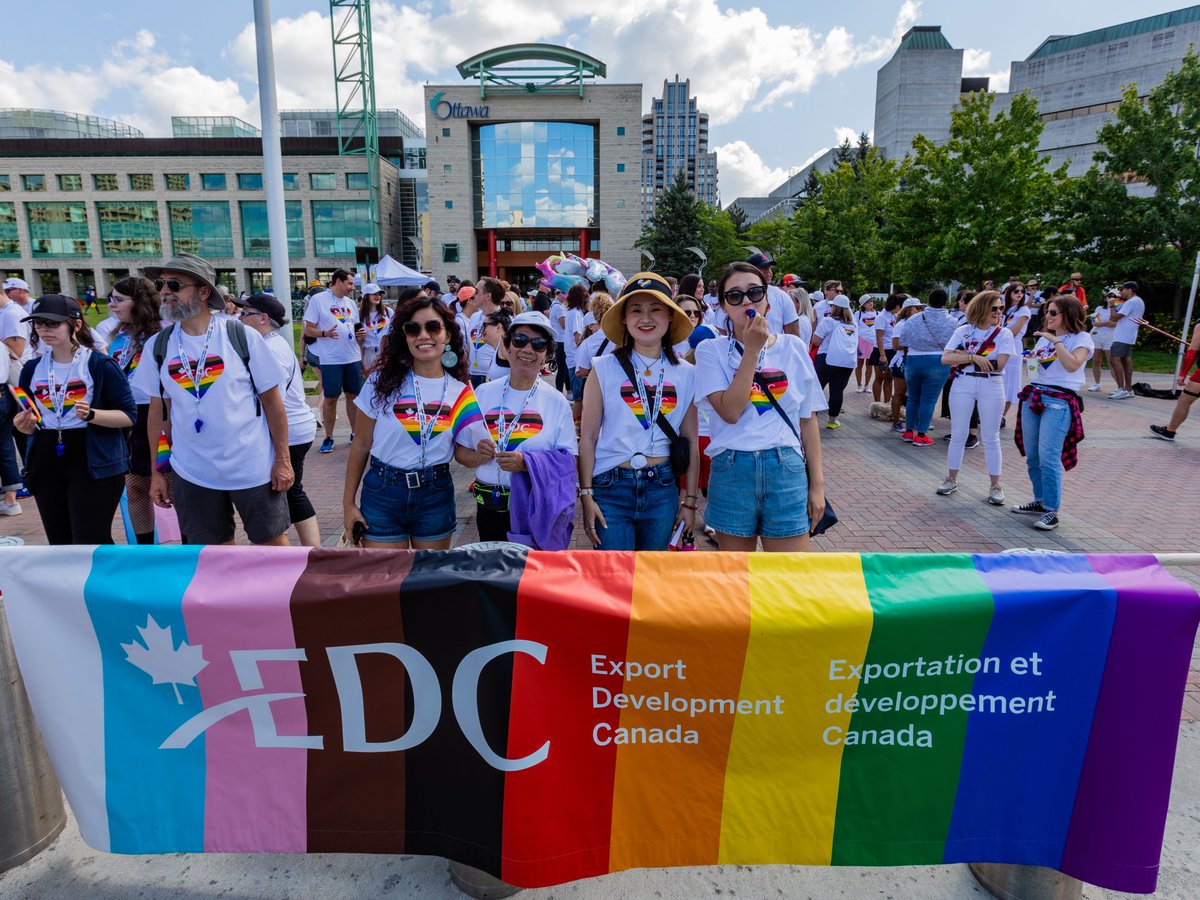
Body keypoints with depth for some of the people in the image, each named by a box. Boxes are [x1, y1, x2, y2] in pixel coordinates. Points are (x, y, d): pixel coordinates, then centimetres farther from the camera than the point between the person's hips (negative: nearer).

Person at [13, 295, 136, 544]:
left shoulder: (100, 365, -6)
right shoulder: (32, 369, 10)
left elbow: (129, 415, -8)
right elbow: (29, 425, 17)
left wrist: (92, 415, -24)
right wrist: (24, 426, -6)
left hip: (95, 466, -6)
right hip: (46, 464, 6)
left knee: (91, 542, -8)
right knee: (60, 544, 13)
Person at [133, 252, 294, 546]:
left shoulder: (242, 336, -8)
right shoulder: (159, 345, 2)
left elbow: (272, 400, -5)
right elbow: (158, 410, 8)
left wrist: (282, 459, -8)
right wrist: (156, 472, 7)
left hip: (254, 468, -3)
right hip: (191, 474, 3)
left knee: (273, 540, 9)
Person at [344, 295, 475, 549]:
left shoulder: (461, 391, -1)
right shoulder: (382, 381, -4)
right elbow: (362, 445, 1)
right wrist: (348, 503, 1)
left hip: (437, 496, 1)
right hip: (382, 493, -1)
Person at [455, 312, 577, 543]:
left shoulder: (557, 402, -3)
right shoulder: (483, 394, 3)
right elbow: (460, 451, 8)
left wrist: (526, 463, -22)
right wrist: (478, 456, -13)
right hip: (489, 507, 2)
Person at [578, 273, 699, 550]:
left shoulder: (686, 374, 4)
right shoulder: (605, 368, -3)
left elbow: (691, 442, 7)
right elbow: (588, 437, -3)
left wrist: (690, 500, 7)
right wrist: (586, 495, -7)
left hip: (662, 489, 3)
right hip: (611, 488, -2)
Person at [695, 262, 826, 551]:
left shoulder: (793, 348, 6)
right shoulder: (711, 350, 0)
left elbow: (808, 420, 9)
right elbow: (730, 412, -14)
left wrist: (817, 483, 6)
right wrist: (752, 350, -13)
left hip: (787, 470, 1)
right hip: (731, 470, -1)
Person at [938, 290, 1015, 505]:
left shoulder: (1004, 334, -1)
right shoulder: (962, 331, 2)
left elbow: (998, 365, -13)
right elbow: (945, 359, -9)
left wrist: (963, 356, -11)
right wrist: (973, 358, -20)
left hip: (991, 387, -1)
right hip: (963, 384, 1)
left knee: (991, 438, 5)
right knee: (958, 435, 8)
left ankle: (995, 485, 14)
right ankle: (952, 479, 20)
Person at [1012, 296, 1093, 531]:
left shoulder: (1081, 338, -1)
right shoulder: (1044, 337, 19)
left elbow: (1072, 365, -18)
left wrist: (1056, 341, -17)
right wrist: (1031, 361, 7)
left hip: (1059, 401, -7)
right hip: (1032, 396, 7)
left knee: (1048, 458, -14)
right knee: (1032, 456, 9)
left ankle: (1051, 511, -7)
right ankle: (1040, 501, 22)